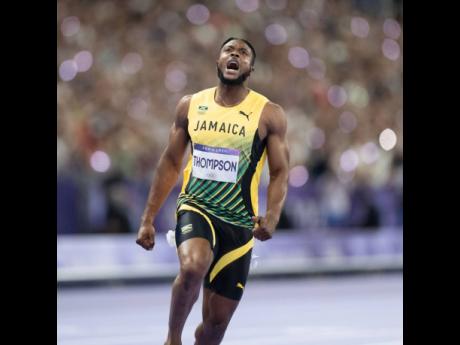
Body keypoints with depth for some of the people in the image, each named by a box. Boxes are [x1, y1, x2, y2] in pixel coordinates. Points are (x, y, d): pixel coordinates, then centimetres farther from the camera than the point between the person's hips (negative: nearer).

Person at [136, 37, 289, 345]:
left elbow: (280, 173, -5)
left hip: (239, 223, 0)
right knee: (192, 268, -33)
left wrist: (272, 217, -25)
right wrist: (148, 219, 7)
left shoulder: (269, 115, -3)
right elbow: (170, 163, 10)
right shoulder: (191, 106, 4)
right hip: (196, 208, 0)